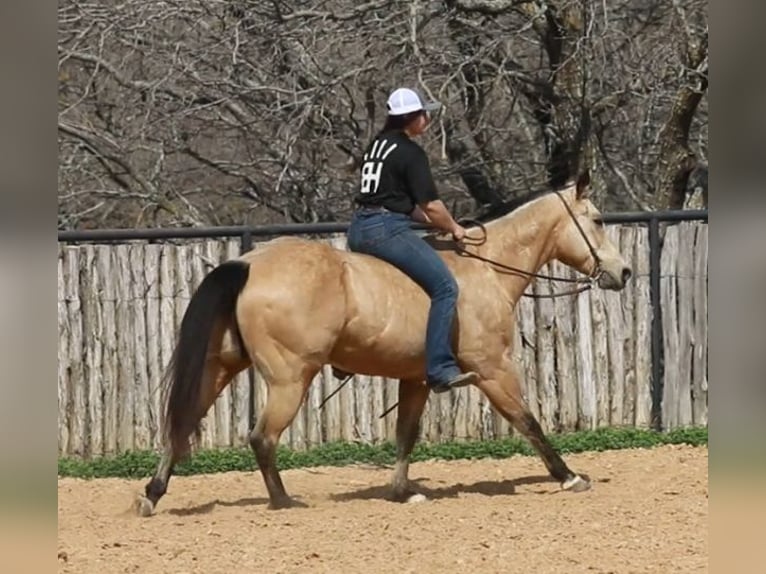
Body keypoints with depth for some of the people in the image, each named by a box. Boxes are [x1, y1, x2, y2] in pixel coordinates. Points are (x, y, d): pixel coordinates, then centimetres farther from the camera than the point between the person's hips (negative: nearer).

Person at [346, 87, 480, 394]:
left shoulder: (378, 144, 18)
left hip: (358, 229, 10)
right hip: (388, 229, -10)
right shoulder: (410, 153, -8)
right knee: (445, 286, -15)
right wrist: (454, 228, 9)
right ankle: (440, 368, -25)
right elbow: (431, 206, -9)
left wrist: (431, 220, 20)